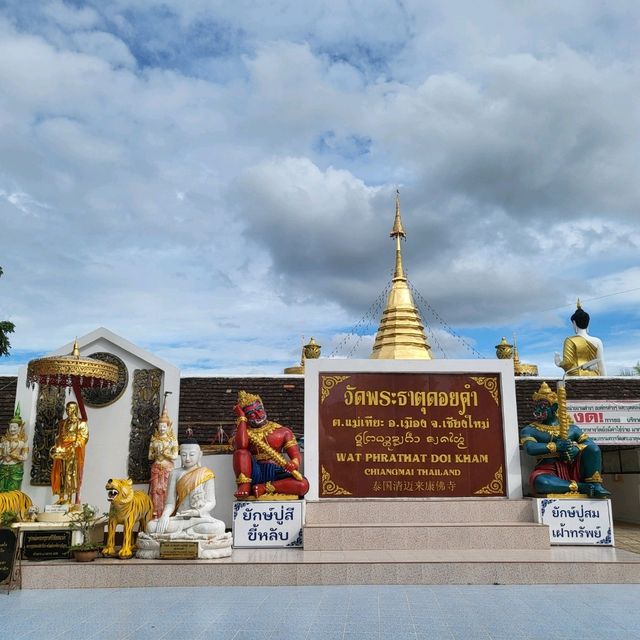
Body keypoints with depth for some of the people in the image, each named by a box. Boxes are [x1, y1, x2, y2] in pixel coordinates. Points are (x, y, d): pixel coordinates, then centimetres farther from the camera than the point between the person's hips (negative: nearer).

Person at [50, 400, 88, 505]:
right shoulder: (62, 423, 18)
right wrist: (56, 447, 1)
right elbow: (59, 437, 18)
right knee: (61, 473, 1)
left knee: (72, 473, -8)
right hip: (62, 451, 5)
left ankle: (70, 499, -9)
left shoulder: (81, 423, 2)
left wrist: (74, 446, -17)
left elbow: (84, 437, -6)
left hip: (74, 452, -5)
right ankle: (61, 498, 3)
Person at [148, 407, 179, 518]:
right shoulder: (154, 439, 10)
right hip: (156, 468, 3)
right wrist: (156, 453, -10)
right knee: (156, 489, -3)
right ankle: (155, 514, 0)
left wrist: (163, 452, -10)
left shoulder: (172, 439, 2)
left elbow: (175, 456, -6)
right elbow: (150, 456, 8)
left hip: (168, 468, -2)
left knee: (166, 490, -7)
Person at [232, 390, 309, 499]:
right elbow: (241, 445, -13)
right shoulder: (242, 430, 12)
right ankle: (244, 486, -30)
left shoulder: (282, 431, 13)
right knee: (241, 451, -25)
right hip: (254, 473, 0)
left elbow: (296, 455, 4)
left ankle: (263, 488, -24)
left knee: (303, 485, -28)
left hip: (275, 474, 1)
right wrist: (242, 417, -3)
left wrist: (294, 464, -22)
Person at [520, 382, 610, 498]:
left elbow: (590, 443, 7)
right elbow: (530, 448, -10)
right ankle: (582, 487, -27)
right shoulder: (530, 430, 9)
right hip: (549, 470, -2)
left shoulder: (571, 428, 19)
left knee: (593, 448, -21)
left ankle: (595, 486, -13)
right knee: (539, 481, -38)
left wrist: (577, 448, -14)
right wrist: (556, 446, -17)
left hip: (573, 468, 2)